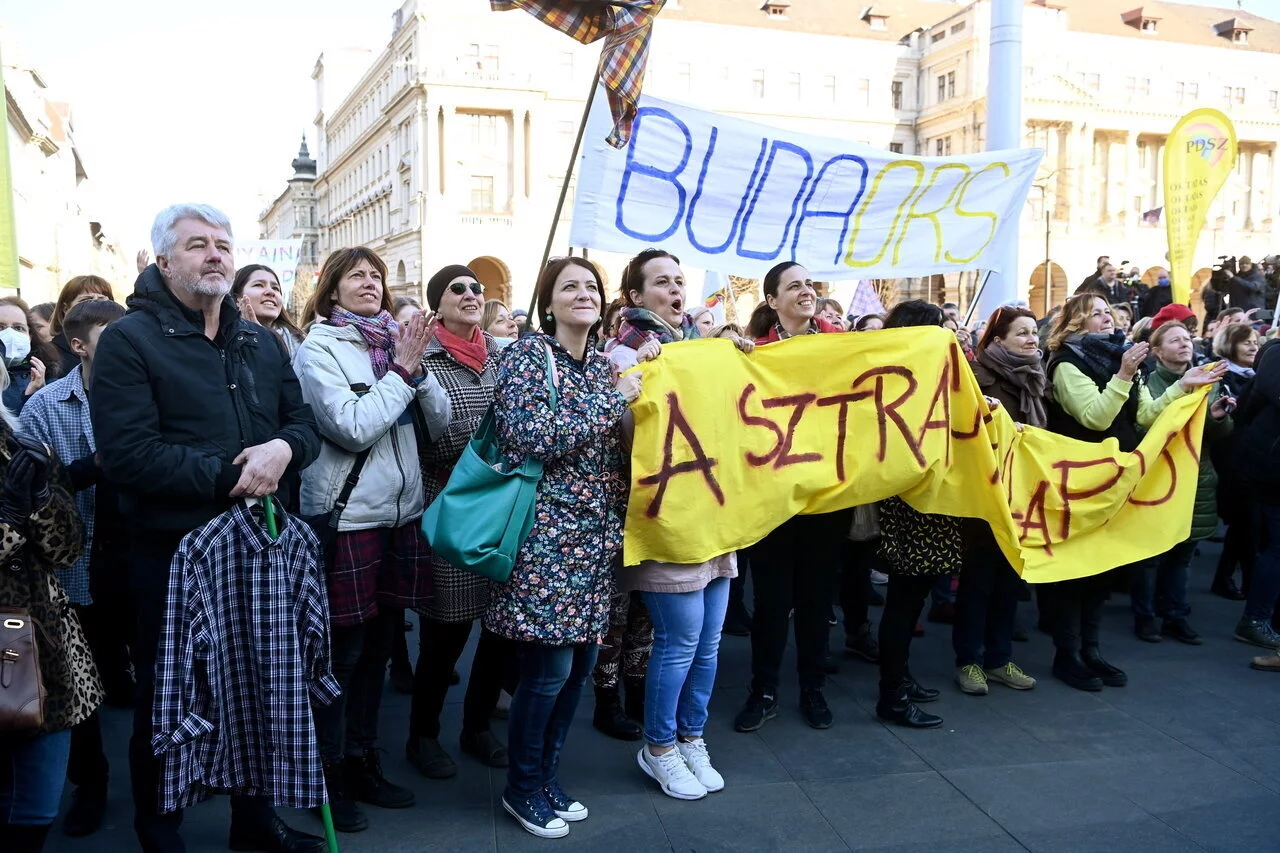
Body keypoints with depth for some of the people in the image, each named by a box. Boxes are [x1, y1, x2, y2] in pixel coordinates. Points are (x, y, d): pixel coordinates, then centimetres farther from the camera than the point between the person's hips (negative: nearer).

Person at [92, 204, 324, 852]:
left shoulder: (260, 344, 11)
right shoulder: (129, 340, -9)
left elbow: (304, 424, 7)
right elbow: (126, 453, -20)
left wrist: (284, 447, -16)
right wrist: (228, 475, -20)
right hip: (172, 555, -5)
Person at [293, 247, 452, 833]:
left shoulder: (396, 342, 9)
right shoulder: (319, 348, -6)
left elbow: (438, 423, 4)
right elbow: (352, 428, -18)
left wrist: (417, 368, -10)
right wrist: (402, 371, -14)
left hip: (400, 513, 6)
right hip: (346, 515, -6)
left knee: (378, 646, 15)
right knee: (342, 651, 4)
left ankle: (364, 763, 30)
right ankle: (330, 777, 20)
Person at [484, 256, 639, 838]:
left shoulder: (603, 366, 12)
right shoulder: (526, 355, -7)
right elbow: (530, 438, -20)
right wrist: (614, 400, -15)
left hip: (594, 537, 7)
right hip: (545, 534, -7)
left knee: (580, 664, 11)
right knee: (548, 670, -3)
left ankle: (547, 775, 30)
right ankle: (522, 789, 18)